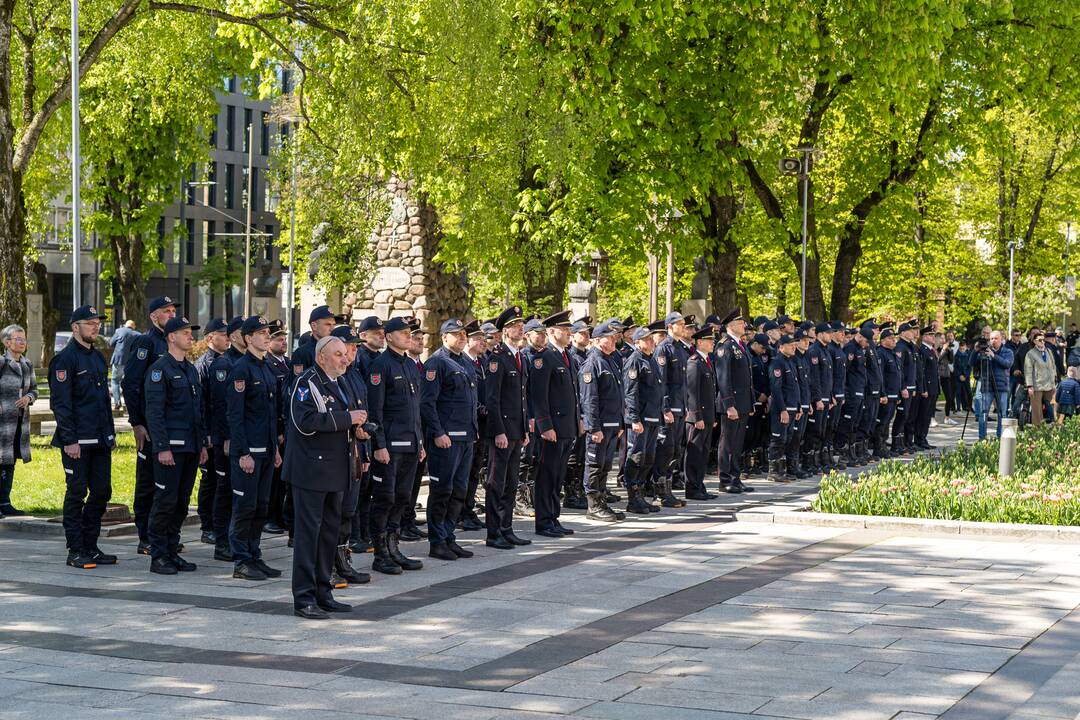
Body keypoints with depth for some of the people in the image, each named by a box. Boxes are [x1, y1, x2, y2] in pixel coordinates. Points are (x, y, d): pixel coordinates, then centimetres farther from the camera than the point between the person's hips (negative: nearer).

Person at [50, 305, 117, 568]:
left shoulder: (98, 357, 16)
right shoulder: (65, 358, -9)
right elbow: (60, 402, -14)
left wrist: (111, 433, 17)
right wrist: (69, 440, -18)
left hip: (100, 440, 8)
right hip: (77, 441, -8)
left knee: (102, 491, 8)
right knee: (77, 493, -2)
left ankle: (90, 547, 17)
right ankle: (75, 552, 4)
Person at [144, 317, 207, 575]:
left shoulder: (191, 369, 17)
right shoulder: (160, 369, -9)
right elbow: (154, 411, -14)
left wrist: (203, 444, 16)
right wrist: (162, 447, -19)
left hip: (191, 447, 8)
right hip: (170, 446, -8)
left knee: (182, 502, 9)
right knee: (165, 500, -5)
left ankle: (172, 552, 16)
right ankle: (158, 557, 1)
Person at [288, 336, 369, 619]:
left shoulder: (338, 383, 17)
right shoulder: (306, 383, -12)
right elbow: (305, 422, -26)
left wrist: (356, 428, 8)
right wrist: (348, 418, -23)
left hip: (335, 467, 9)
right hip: (311, 468, -9)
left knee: (330, 529, 13)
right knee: (308, 530, -6)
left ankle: (322, 593, 21)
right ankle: (304, 599, -3)